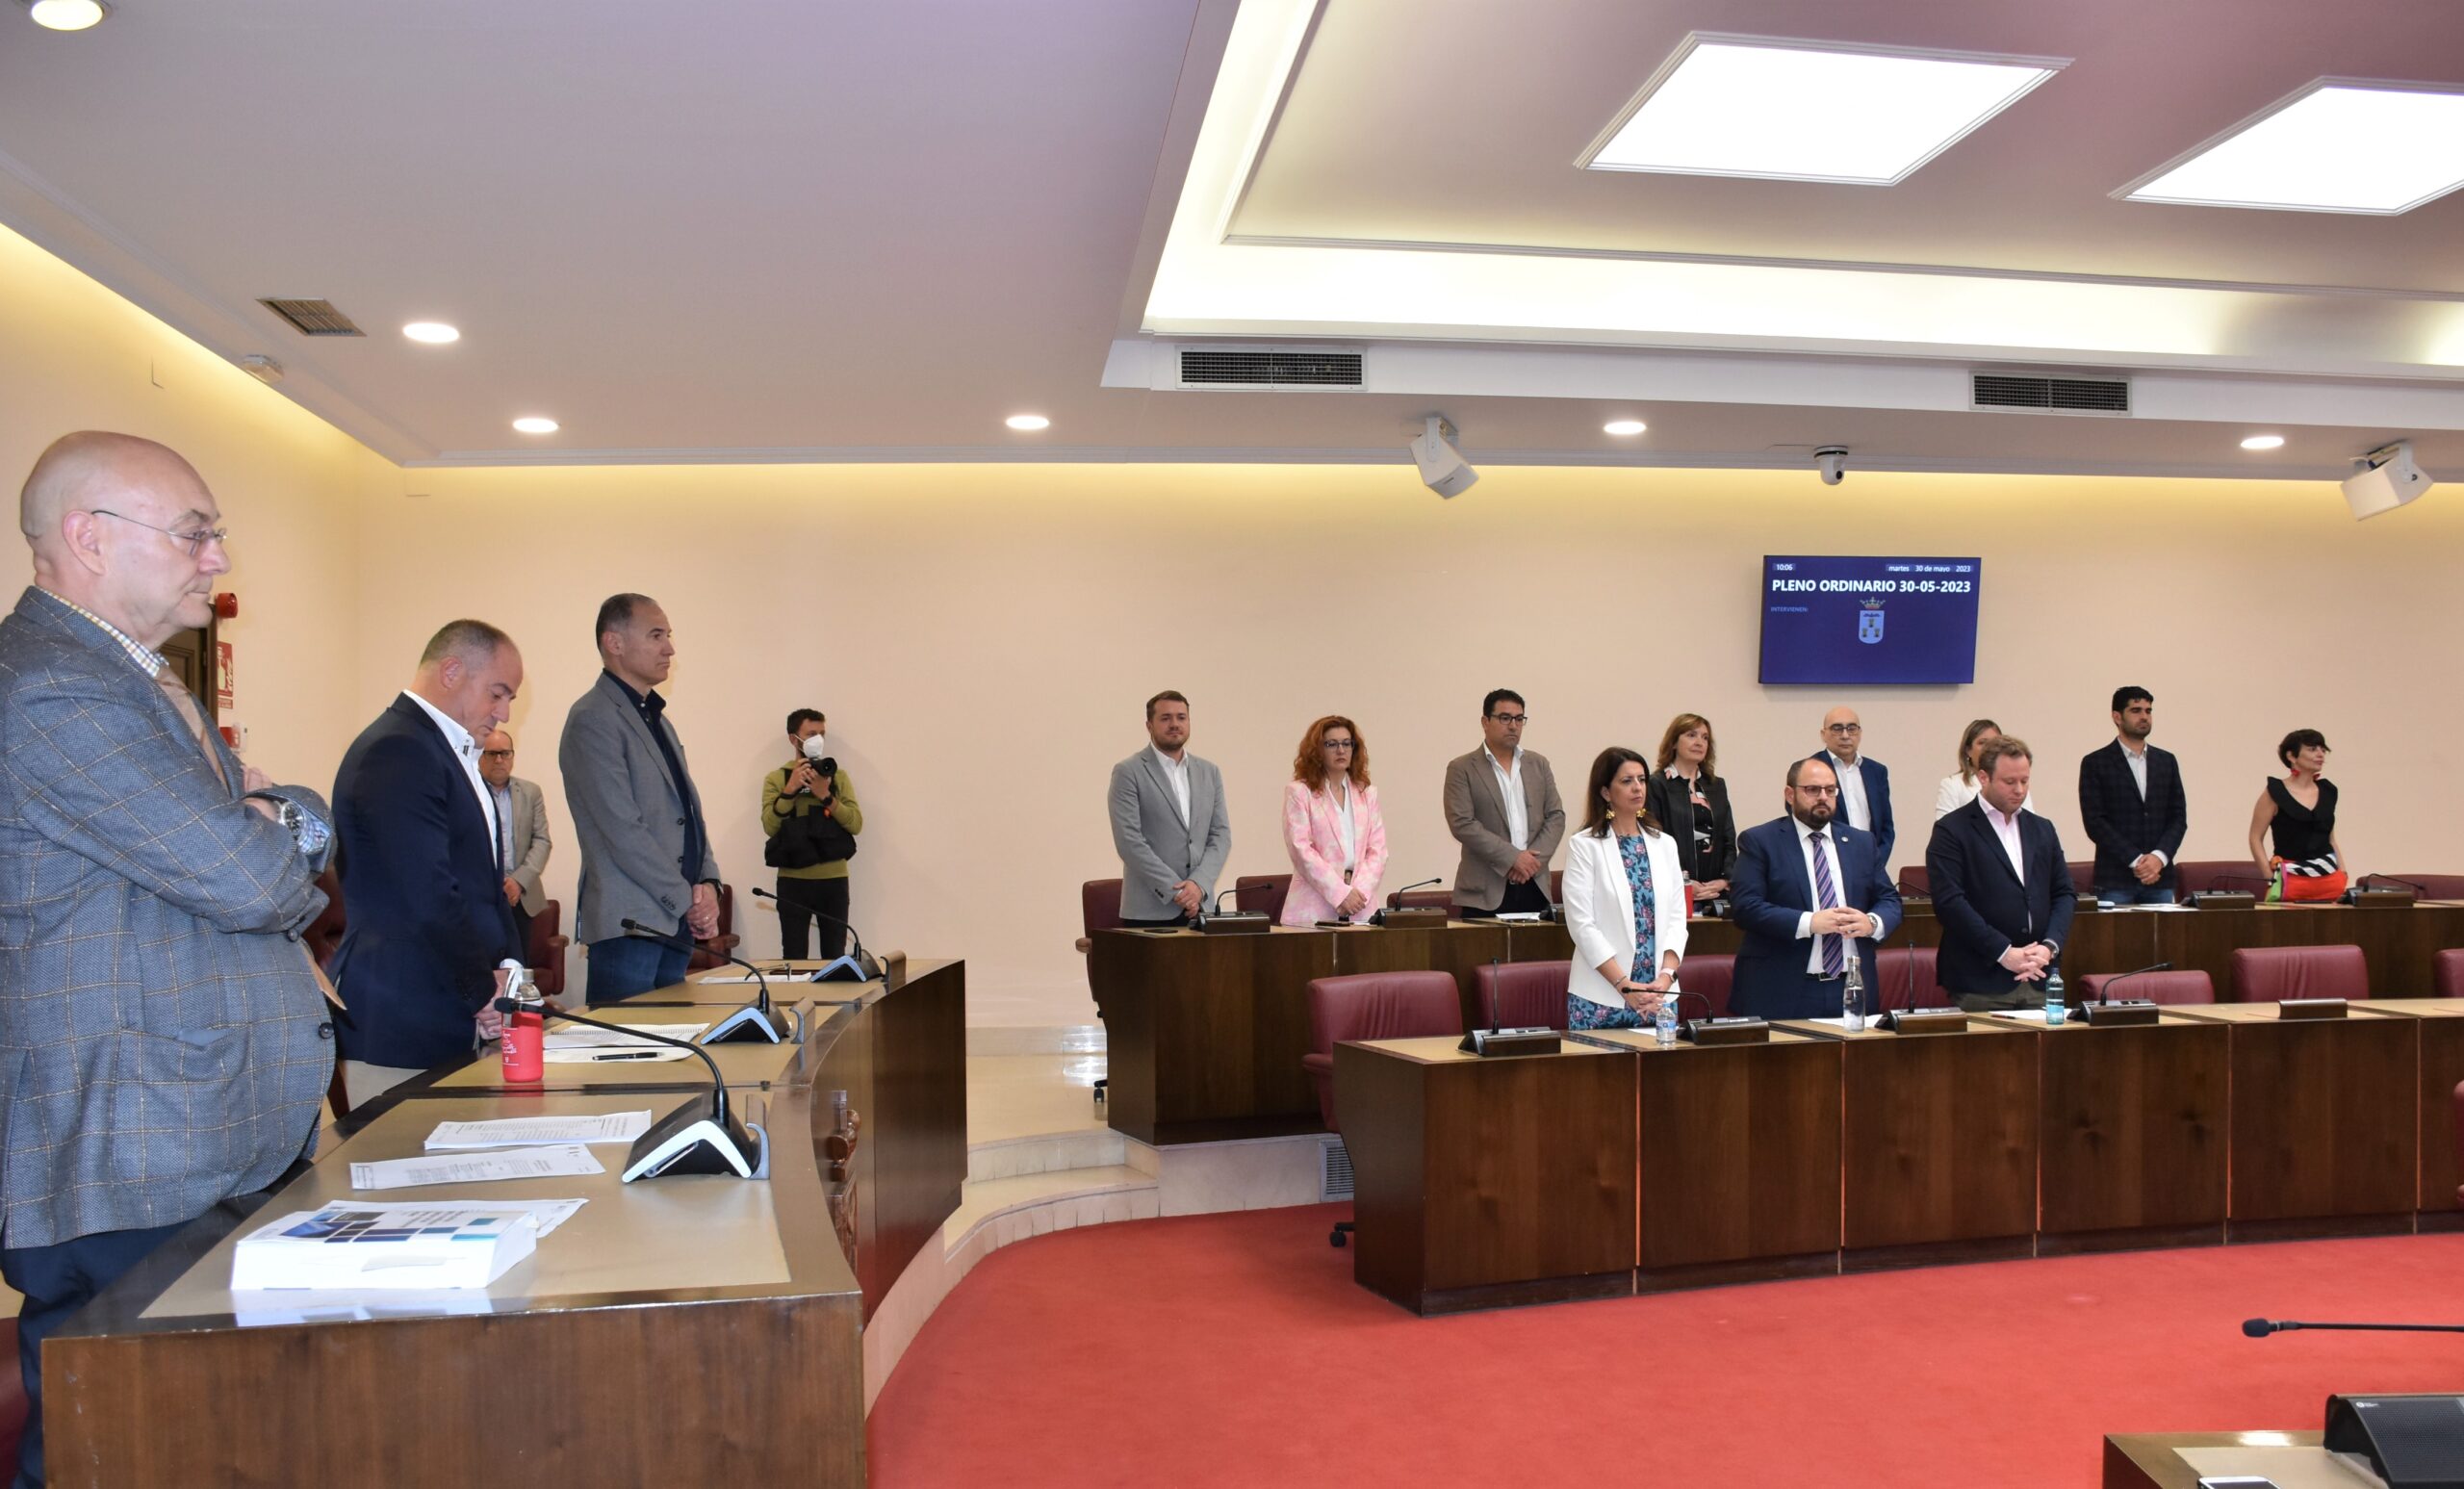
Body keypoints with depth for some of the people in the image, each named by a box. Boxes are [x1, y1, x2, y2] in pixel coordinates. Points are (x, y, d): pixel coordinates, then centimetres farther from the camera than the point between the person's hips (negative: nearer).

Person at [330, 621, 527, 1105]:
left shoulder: (452, 752, 17)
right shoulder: (396, 751, -16)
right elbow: (429, 896, -22)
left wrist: (509, 968, 5)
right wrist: (484, 992, -12)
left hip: (454, 1020, 10)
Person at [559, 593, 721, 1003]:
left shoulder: (657, 720, 20)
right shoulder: (593, 719, -9)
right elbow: (622, 830, -15)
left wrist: (707, 883, 2)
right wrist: (687, 899, -11)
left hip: (676, 923, 8)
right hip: (628, 923, -8)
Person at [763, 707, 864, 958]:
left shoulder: (837, 775, 10)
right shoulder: (776, 778, 5)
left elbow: (856, 824, -1)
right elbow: (770, 826, -7)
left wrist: (826, 796, -13)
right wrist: (790, 789, -16)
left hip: (834, 878, 2)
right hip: (793, 879, -1)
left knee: (835, 956, 4)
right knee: (794, 958, 0)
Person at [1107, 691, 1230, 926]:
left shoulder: (1209, 772, 13)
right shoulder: (1128, 772, -2)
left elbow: (1221, 835, 8)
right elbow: (1129, 841, -10)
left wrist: (1199, 884, -9)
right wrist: (1176, 891, -14)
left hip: (1199, 908, 4)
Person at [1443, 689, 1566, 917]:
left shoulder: (1539, 764, 14)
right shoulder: (1461, 769, 0)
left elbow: (1556, 816, 10)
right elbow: (1462, 824, -9)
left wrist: (1534, 859, -7)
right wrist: (1513, 857, -14)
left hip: (1534, 887, 4)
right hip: (1485, 892, -4)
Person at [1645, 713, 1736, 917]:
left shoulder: (1717, 786, 18)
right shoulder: (1657, 785, -1)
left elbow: (1729, 839, 14)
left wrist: (1725, 879, -2)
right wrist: (1684, 883, -15)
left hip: (1716, 891, 5)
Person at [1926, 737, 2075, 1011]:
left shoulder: (2042, 829, 16)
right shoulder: (1951, 831, -3)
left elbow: (2065, 893, 14)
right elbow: (1949, 902, -12)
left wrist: (2049, 946, -4)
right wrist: (2004, 953, -16)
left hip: (2040, 979, 5)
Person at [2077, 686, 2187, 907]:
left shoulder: (2167, 761, 13)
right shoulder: (2095, 763, 0)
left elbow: (2179, 817, 9)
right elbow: (2094, 822, -6)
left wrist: (2159, 857, -8)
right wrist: (2135, 861, -13)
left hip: (2160, 879, 4)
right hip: (2115, 880, -4)